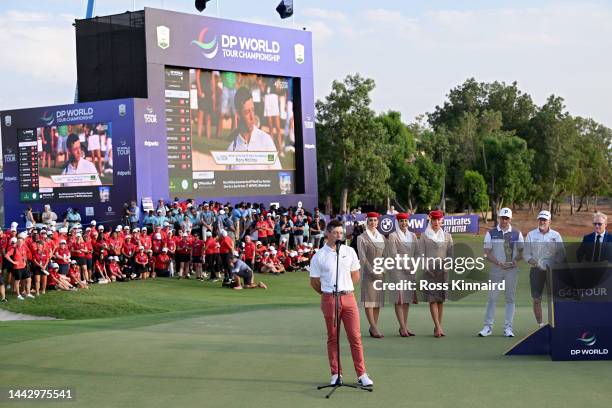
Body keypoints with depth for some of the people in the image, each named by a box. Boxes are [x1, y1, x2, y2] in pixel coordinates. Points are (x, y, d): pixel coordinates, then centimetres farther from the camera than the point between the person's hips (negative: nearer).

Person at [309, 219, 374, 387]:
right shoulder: (318, 256, -1)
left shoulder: (349, 251, 7)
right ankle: (336, 374, 12)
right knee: (333, 337, 5)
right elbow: (314, 282, 5)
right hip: (329, 299, -2)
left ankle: (361, 374, 1)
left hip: (348, 297, 2)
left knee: (355, 337, -2)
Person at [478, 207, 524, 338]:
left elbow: (521, 251, 11)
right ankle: (488, 327, 2)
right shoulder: (491, 233, 3)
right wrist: (499, 263, -16)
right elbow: (487, 253, -1)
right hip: (496, 269, -1)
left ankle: (508, 328, 7)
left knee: (510, 298, 3)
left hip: (512, 269, 1)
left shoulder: (517, 234, 6)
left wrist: (515, 260, -10)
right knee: (492, 298, -2)